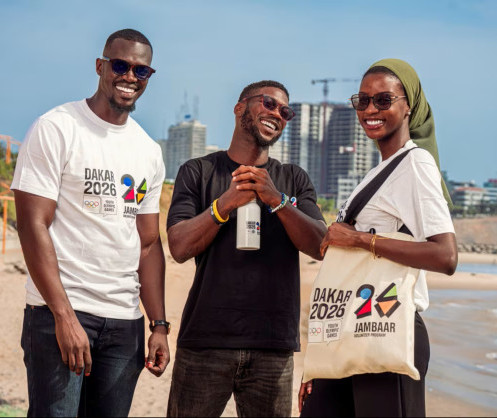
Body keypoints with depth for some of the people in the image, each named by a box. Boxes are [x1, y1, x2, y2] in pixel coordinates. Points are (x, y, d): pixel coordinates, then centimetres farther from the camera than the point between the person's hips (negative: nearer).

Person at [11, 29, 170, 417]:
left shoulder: (149, 151, 13)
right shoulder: (56, 128, -4)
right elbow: (33, 226, -11)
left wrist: (160, 325, 6)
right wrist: (64, 316, -17)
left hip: (125, 321, 5)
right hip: (59, 312, -5)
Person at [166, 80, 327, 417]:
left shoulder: (295, 180, 14)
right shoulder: (198, 172, 7)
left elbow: (320, 247, 0)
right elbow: (180, 247, -5)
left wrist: (277, 200, -14)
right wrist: (227, 203, -16)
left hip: (274, 346, 2)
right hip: (206, 340, -2)